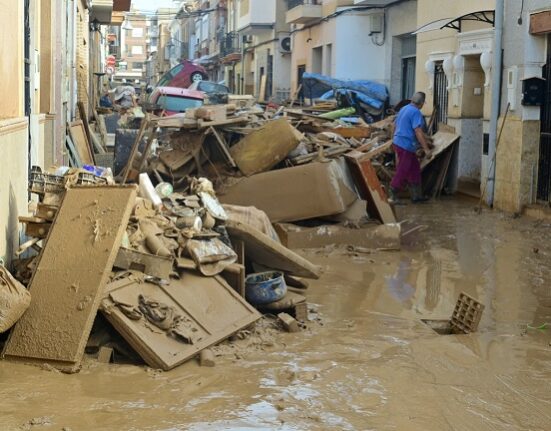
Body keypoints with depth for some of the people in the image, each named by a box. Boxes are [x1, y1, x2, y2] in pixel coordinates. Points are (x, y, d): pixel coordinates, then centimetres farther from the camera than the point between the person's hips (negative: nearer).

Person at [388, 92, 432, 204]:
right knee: (402, 173, -2)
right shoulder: (416, 112, -16)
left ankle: (416, 195, 19)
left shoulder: (404, 109, 13)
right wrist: (426, 149, -23)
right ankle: (392, 196, 3)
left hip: (398, 142, 10)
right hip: (406, 146, -10)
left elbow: (395, 125, 23)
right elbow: (418, 131, -23)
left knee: (414, 169, 15)